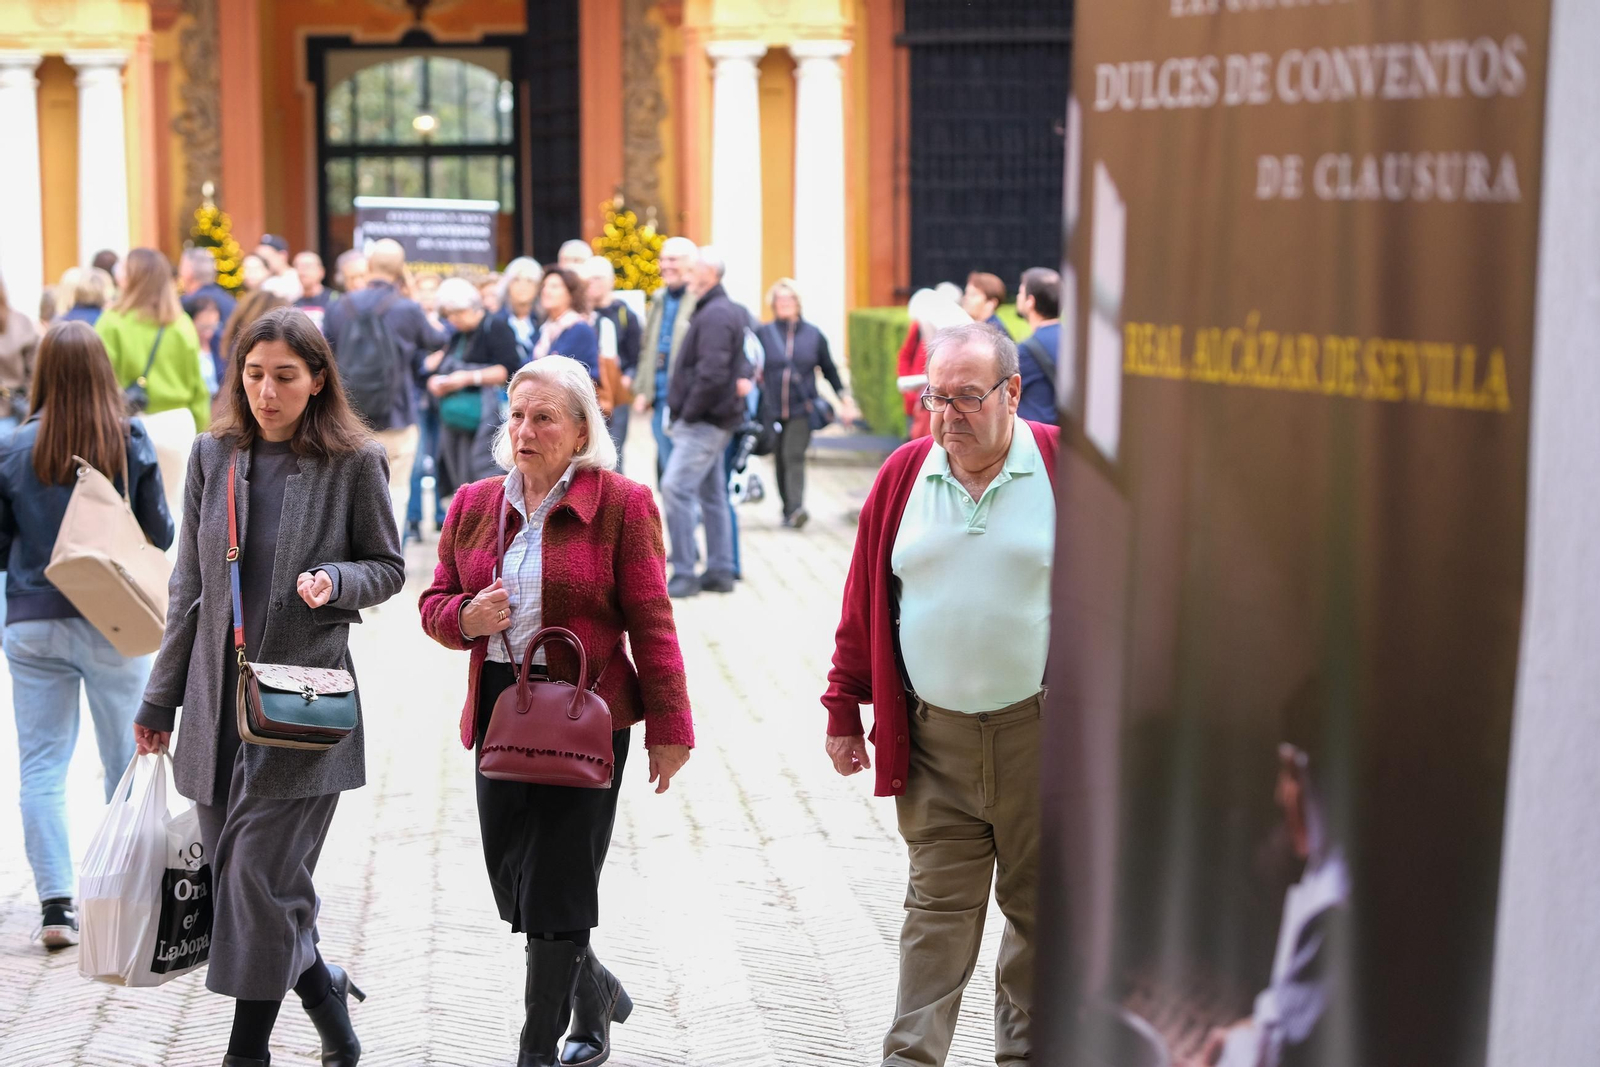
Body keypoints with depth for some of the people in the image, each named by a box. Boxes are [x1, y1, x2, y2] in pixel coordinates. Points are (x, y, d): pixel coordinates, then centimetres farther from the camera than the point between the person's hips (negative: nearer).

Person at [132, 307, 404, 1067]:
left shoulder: (354, 462, -4)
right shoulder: (214, 455, 7)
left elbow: (388, 567, 6)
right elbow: (190, 584, 12)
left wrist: (335, 581, -17)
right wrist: (161, 696, 13)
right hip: (218, 693, 5)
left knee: (263, 872, -9)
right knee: (231, 872, 8)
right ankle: (326, 999, 29)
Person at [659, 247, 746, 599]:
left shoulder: (715, 315, -16)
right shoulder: (722, 310, 16)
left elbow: (712, 374, -25)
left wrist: (689, 412, -17)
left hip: (704, 421, -11)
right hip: (709, 421, 11)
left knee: (676, 488, -13)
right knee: (711, 494, 13)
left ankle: (684, 574, -12)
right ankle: (720, 572, 17)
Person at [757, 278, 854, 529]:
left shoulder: (813, 335, 7)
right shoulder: (763, 334, 4)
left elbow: (829, 370, 13)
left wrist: (844, 400, 10)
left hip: (802, 409, -1)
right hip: (772, 411, 1)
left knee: (794, 456, -16)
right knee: (780, 460, 6)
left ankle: (796, 508, -25)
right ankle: (788, 511, 18)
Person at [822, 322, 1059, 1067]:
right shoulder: (904, 475, 5)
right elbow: (864, 601, 11)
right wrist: (844, 709, 10)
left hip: (1041, 733, -1)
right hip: (932, 735, 2)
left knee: (1038, 905, 9)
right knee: (938, 907, 3)